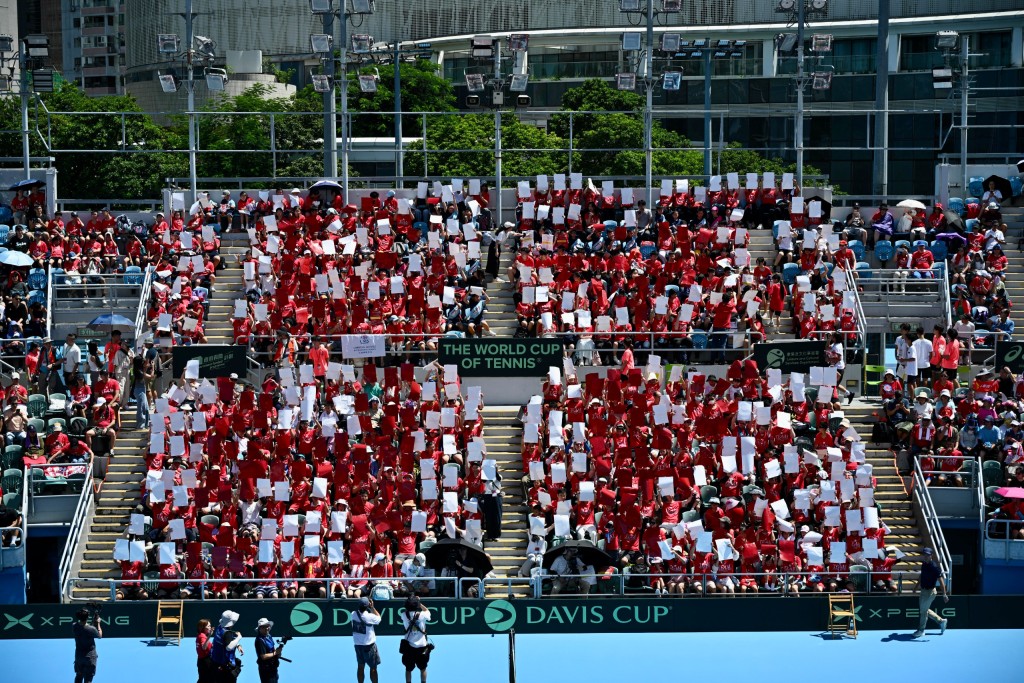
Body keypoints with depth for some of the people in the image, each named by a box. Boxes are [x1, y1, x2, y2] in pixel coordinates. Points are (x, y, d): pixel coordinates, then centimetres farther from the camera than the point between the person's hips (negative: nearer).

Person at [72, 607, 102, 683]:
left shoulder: (74, 626, -9)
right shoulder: (91, 629, -24)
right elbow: (100, 635, -3)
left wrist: (93, 622, 8)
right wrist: (98, 623, 7)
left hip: (78, 656, 5)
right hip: (90, 657, -5)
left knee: (79, 676, 23)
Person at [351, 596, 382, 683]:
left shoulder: (354, 614, -8)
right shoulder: (369, 617, -22)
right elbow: (379, 618, -3)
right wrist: (372, 607, -2)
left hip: (357, 644, 5)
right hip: (369, 645, -5)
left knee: (360, 666, 14)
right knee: (373, 668, 5)